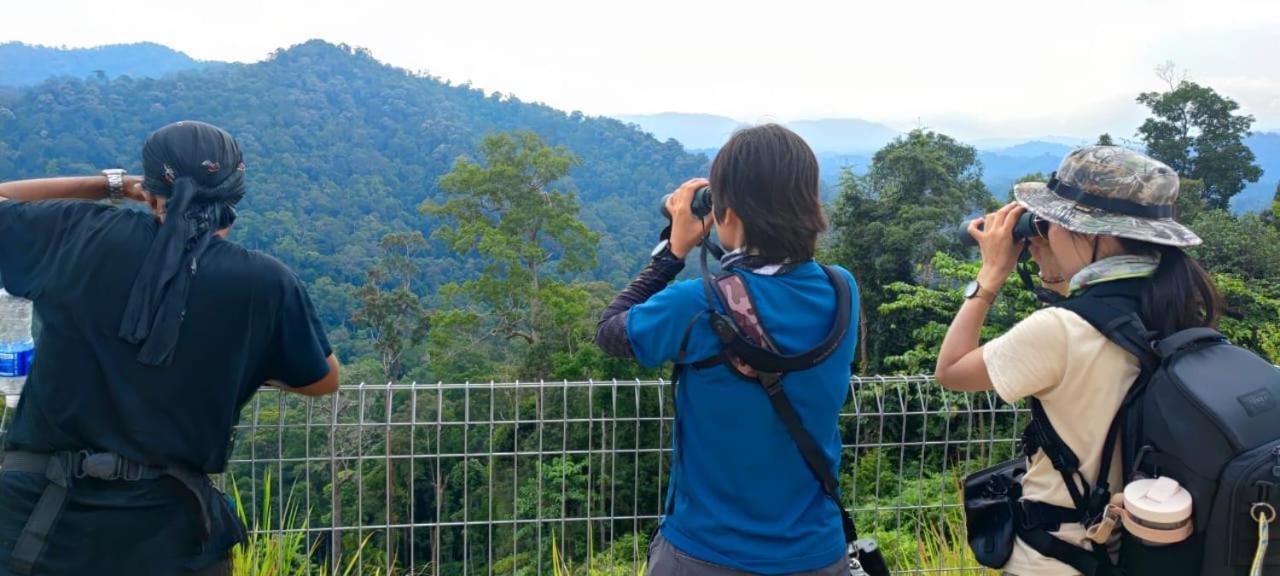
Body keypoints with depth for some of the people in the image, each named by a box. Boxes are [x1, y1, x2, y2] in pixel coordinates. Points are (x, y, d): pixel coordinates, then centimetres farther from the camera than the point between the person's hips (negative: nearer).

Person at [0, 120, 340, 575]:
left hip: (38, 516, 1)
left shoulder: (81, 235, -4)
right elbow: (324, 380, 8)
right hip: (165, 529, -1)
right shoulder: (265, 283, -8)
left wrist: (109, 185, 14)